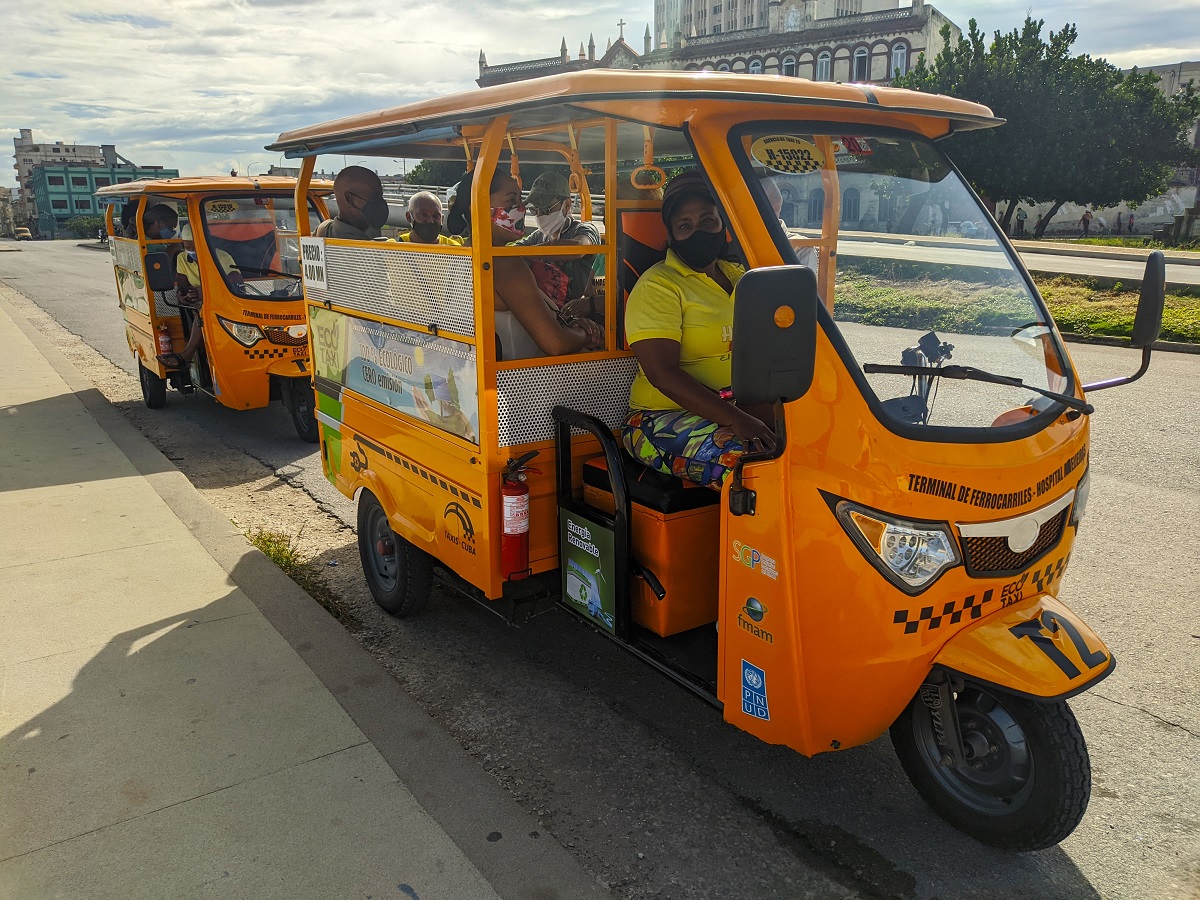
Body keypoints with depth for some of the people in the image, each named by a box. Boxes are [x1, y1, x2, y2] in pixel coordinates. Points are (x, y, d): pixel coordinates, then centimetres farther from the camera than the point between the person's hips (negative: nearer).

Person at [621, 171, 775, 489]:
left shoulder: (738, 276, 16)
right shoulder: (657, 286, -6)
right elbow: (663, 374, -18)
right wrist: (736, 421, -27)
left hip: (745, 411, 6)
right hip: (665, 418, -6)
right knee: (746, 460, -33)